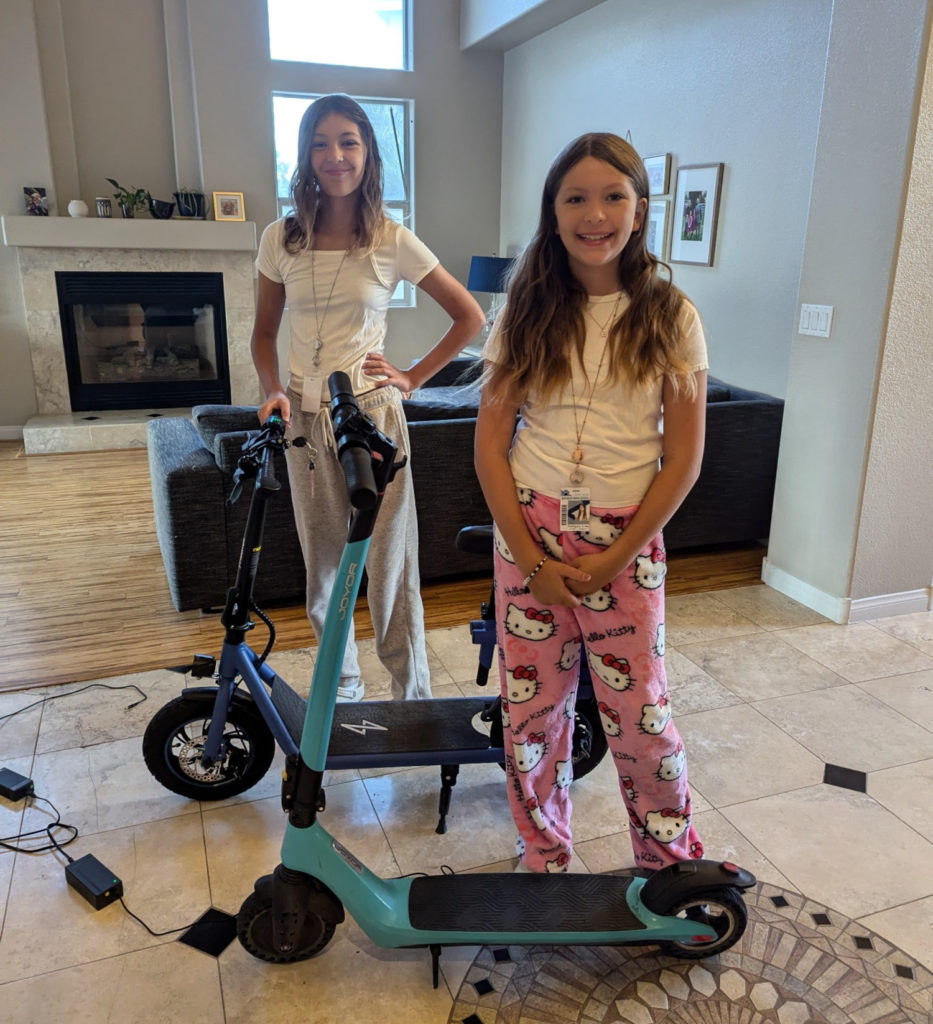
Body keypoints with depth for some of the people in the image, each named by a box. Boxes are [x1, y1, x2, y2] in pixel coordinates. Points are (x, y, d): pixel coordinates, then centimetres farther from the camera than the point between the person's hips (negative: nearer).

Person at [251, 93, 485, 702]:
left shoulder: (394, 242, -4)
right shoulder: (281, 239, 4)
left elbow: (470, 317, 2)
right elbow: (264, 333, 13)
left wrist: (413, 378, -3)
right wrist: (274, 391, -5)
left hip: (372, 416, -3)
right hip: (304, 419, 3)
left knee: (389, 567, -1)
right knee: (323, 566, 12)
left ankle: (415, 699, 15)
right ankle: (343, 686, 31)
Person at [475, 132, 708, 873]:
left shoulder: (669, 317, -2)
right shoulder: (527, 313, 1)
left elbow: (684, 456, -4)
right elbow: (490, 443, -1)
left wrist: (617, 556, -10)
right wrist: (530, 557, -8)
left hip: (626, 541, -1)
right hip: (531, 534, 2)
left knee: (639, 713, 6)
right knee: (533, 707, 11)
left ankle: (675, 865, 34)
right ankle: (544, 860, 35)